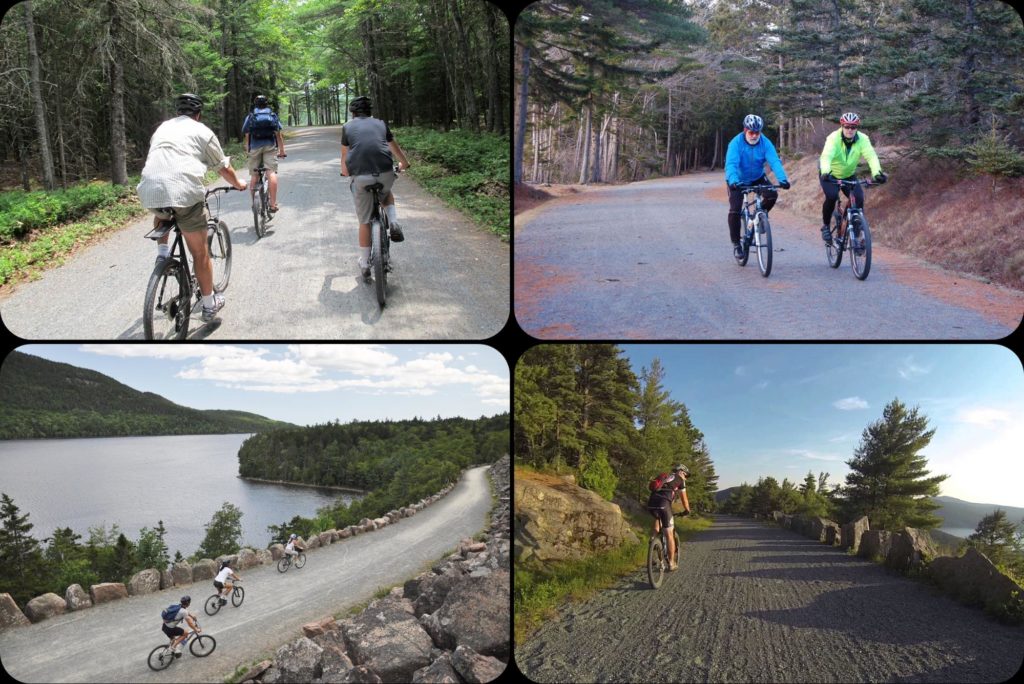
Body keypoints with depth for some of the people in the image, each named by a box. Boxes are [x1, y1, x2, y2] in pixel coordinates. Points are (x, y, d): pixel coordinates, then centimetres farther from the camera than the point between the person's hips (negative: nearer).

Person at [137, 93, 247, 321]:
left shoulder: (162, 128, 27)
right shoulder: (202, 131, 14)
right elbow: (224, 168, 20)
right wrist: (238, 184, 40)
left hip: (149, 190, 4)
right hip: (185, 192, -4)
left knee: (162, 214, 42)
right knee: (200, 253, 10)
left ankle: (162, 253, 21)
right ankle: (209, 305, 20)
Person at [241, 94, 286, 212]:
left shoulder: (250, 117, 10)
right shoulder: (273, 116, 10)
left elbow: (247, 136, 5)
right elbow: (279, 135, 5)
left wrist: (247, 150, 13)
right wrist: (282, 151, 10)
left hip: (254, 147, 1)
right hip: (270, 146, -1)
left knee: (253, 175, 9)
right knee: (271, 173, -9)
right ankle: (273, 203, -18)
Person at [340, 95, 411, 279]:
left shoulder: (347, 127, 16)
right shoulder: (380, 124, 19)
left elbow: (344, 155, 28)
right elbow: (395, 148, 34)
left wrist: (345, 171, 49)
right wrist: (404, 163, 53)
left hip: (360, 176, -1)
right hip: (385, 172, 1)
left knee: (364, 221, 11)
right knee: (387, 194, 36)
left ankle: (364, 264, 17)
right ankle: (394, 223, 10)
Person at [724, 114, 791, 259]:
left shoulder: (765, 143, -18)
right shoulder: (736, 143, -25)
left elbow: (775, 161, -28)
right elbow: (731, 164, -37)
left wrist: (783, 179, -45)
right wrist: (733, 181, -56)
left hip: (757, 178, 3)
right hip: (738, 180, -2)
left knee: (772, 195, -22)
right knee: (735, 209, -17)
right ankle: (736, 244, -2)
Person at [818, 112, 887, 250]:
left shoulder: (862, 139, -19)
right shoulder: (833, 138, -27)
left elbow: (871, 156, -33)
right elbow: (826, 156, -43)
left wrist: (877, 172, -52)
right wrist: (825, 172, -63)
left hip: (849, 176, 3)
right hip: (830, 175, -3)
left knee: (859, 198, -17)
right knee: (831, 196, -29)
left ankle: (856, 235, -4)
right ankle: (825, 225, -3)